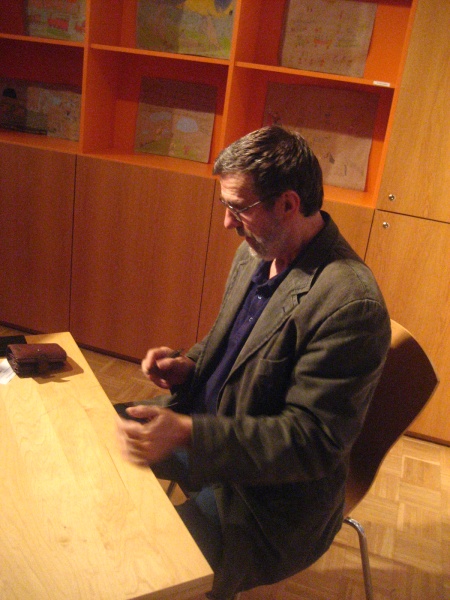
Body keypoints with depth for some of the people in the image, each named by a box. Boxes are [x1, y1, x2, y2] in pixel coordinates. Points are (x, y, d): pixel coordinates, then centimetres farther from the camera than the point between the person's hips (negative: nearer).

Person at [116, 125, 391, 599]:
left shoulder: (350, 304, -29)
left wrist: (187, 434, -33)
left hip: (269, 493, -7)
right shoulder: (256, 253, -1)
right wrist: (188, 366, -6)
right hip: (199, 437, 8)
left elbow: (312, 442, -26)